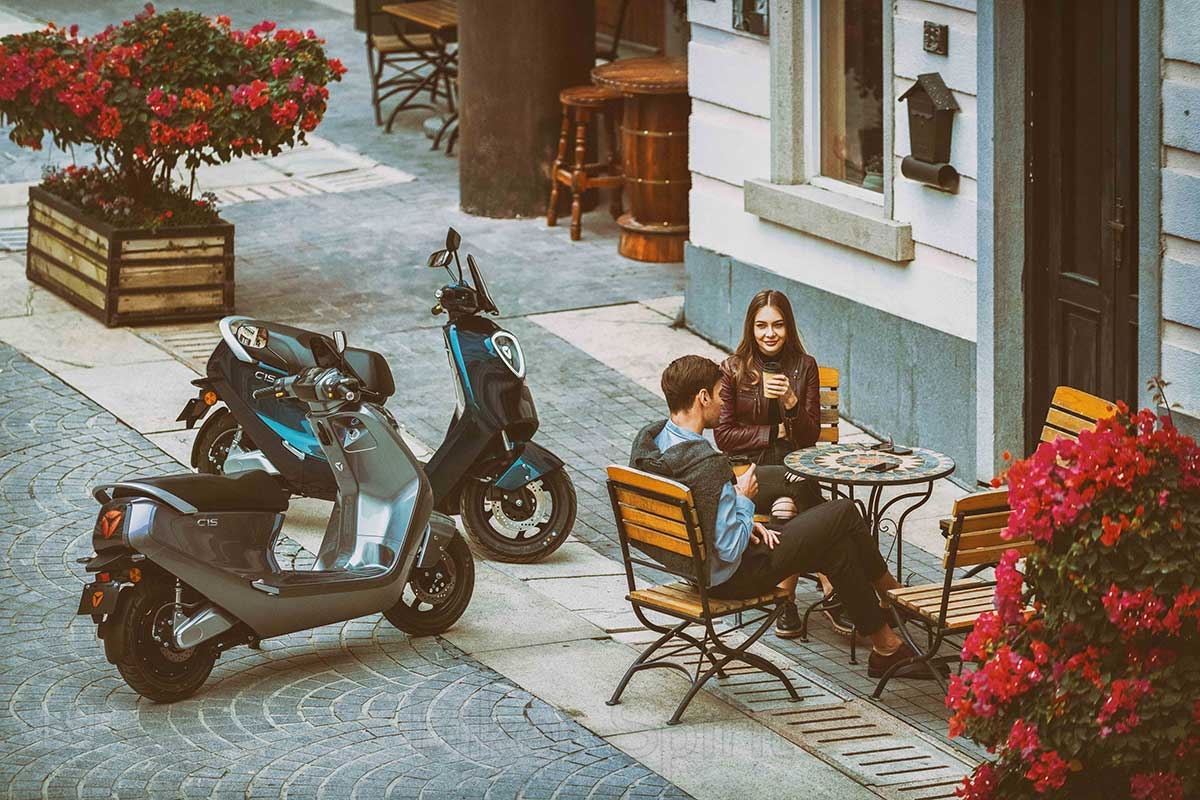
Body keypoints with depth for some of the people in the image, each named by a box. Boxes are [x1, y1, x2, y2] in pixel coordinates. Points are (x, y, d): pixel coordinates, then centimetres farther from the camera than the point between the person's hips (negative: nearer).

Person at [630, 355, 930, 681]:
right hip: (728, 577, -9)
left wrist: (741, 519, 3)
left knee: (834, 546, 21)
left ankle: (885, 645, 35)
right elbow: (730, 550, -30)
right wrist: (745, 502, -13)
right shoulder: (708, 464, -33)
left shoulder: (647, 440, -4)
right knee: (843, 514, 6)